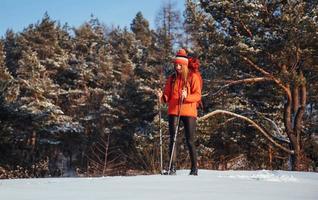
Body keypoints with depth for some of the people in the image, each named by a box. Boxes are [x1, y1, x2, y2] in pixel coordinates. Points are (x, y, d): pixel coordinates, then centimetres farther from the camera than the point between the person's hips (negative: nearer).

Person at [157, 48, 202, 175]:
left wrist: (186, 97, -23)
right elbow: (167, 97, 13)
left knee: (189, 141, -1)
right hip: (173, 112, 3)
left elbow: (198, 96, -5)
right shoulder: (172, 79, 13)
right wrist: (162, 96, -9)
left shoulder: (193, 77, 1)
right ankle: (172, 168, -1)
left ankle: (194, 168, 8)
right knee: (173, 140, -2)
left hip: (188, 112, -3)